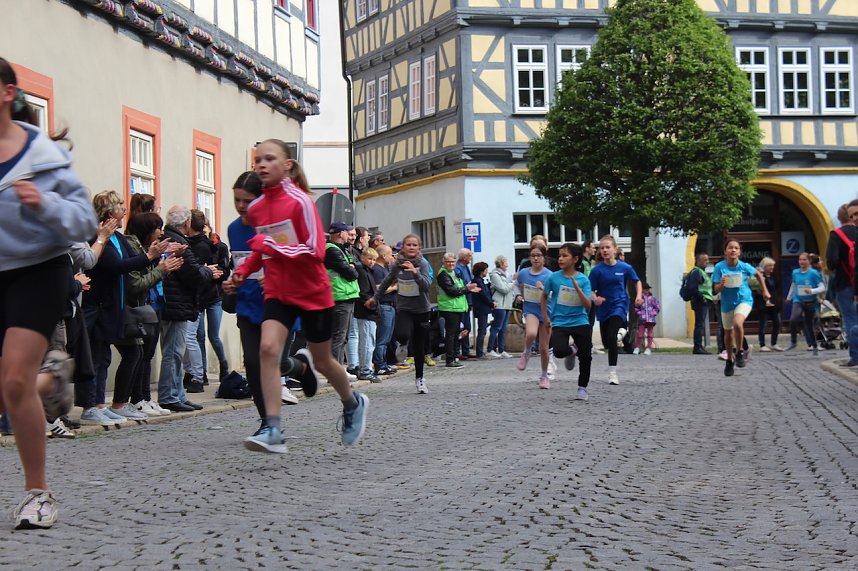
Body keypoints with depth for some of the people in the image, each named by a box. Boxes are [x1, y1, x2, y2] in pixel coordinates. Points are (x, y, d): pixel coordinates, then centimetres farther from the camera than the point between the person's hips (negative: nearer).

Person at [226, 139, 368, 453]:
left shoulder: (300, 201, -16)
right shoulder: (255, 209, 3)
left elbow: (315, 251, -22)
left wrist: (270, 245, -28)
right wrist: (244, 270, 3)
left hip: (313, 293, -4)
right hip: (278, 292, 5)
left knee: (322, 361, 11)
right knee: (268, 347, -20)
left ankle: (353, 405, 41)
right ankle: (272, 430, -14)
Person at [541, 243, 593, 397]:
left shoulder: (583, 280, -5)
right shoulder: (554, 277, -3)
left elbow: (588, 305, -11)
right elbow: (544, 296, 14)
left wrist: (577, 287, -21)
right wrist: (545, 317, 11)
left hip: (580, 322, 0)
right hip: (559, 323, 0)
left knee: (585, 357, 3)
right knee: (559, 351, -24)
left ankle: (582, 388, 24)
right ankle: (572, 351, 14)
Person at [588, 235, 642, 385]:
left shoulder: (624, 267, -7)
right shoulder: (597, 270, -8)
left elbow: (637, 281, 10)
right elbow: (591, 290, -6)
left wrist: (639, 296, -5)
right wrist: (595, 298, -28)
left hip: (619, 306, -3)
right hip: (603, 308, 3)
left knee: (611, 336, -21)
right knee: (606, 342, 14)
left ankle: (612, 372, -10)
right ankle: (622, 329, 50)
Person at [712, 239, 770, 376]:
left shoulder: (744, 267, -13)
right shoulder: (720, 267, -14)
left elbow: (758, 274, 9)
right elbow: (716, 290, -11)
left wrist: (765, 291, 12)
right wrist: (722, 284, -32)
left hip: (744, 299, -2)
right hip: (727, 303, 2)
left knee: (737, 323, -30)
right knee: (728, 333, 14)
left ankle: (739, 352, -8)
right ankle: (729, 360, 37)